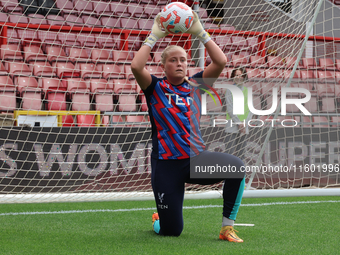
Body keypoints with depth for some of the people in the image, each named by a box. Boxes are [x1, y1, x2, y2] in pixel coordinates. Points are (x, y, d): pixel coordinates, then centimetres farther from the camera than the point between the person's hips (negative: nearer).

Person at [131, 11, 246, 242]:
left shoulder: (195, 85, 11)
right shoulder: (155, 88, 4)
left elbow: (221, 61, -2)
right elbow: (136, 67, -16)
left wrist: (200, 33, -2)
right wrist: (154, 37, -9)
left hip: (197, 157, 3)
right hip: (167, 164, -2)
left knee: (237, 166, -29)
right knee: (171, 231, -2)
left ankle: (227, 227, -14)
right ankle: (158, 218, 39)